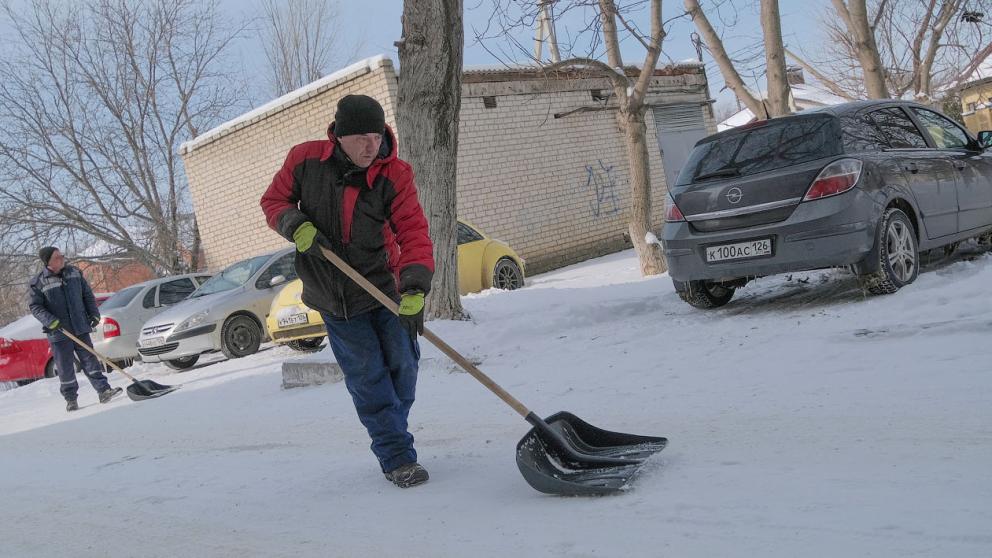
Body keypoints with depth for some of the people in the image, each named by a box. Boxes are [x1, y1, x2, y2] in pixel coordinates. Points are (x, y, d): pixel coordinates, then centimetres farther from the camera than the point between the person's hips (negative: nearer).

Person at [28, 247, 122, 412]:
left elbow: (87, 294, 12)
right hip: (59, 333, -3)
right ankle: (71, 399, 16)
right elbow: (35, 307, -6)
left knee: (90, 360, 4)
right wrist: (50, 321, -19)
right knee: (65, 368, 4)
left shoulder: (74, 273, 3)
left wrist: (94, 313, 5)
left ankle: (104, 390, 5)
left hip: (81, 328, 3)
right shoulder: (38, 283, -8)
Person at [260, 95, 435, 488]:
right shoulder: (305, 160, -11)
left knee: (402, 365, 4)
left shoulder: (394, 174, -14)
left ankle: (390, 436, 30)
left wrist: (415, 287, -35)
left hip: (383, 288, 1)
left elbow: (413, 232, -21)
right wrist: (296, 226, -19)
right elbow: (273, 201, 4)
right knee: (367, 378, -1)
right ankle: (397, 458, 6)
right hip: (332, 298, -1)